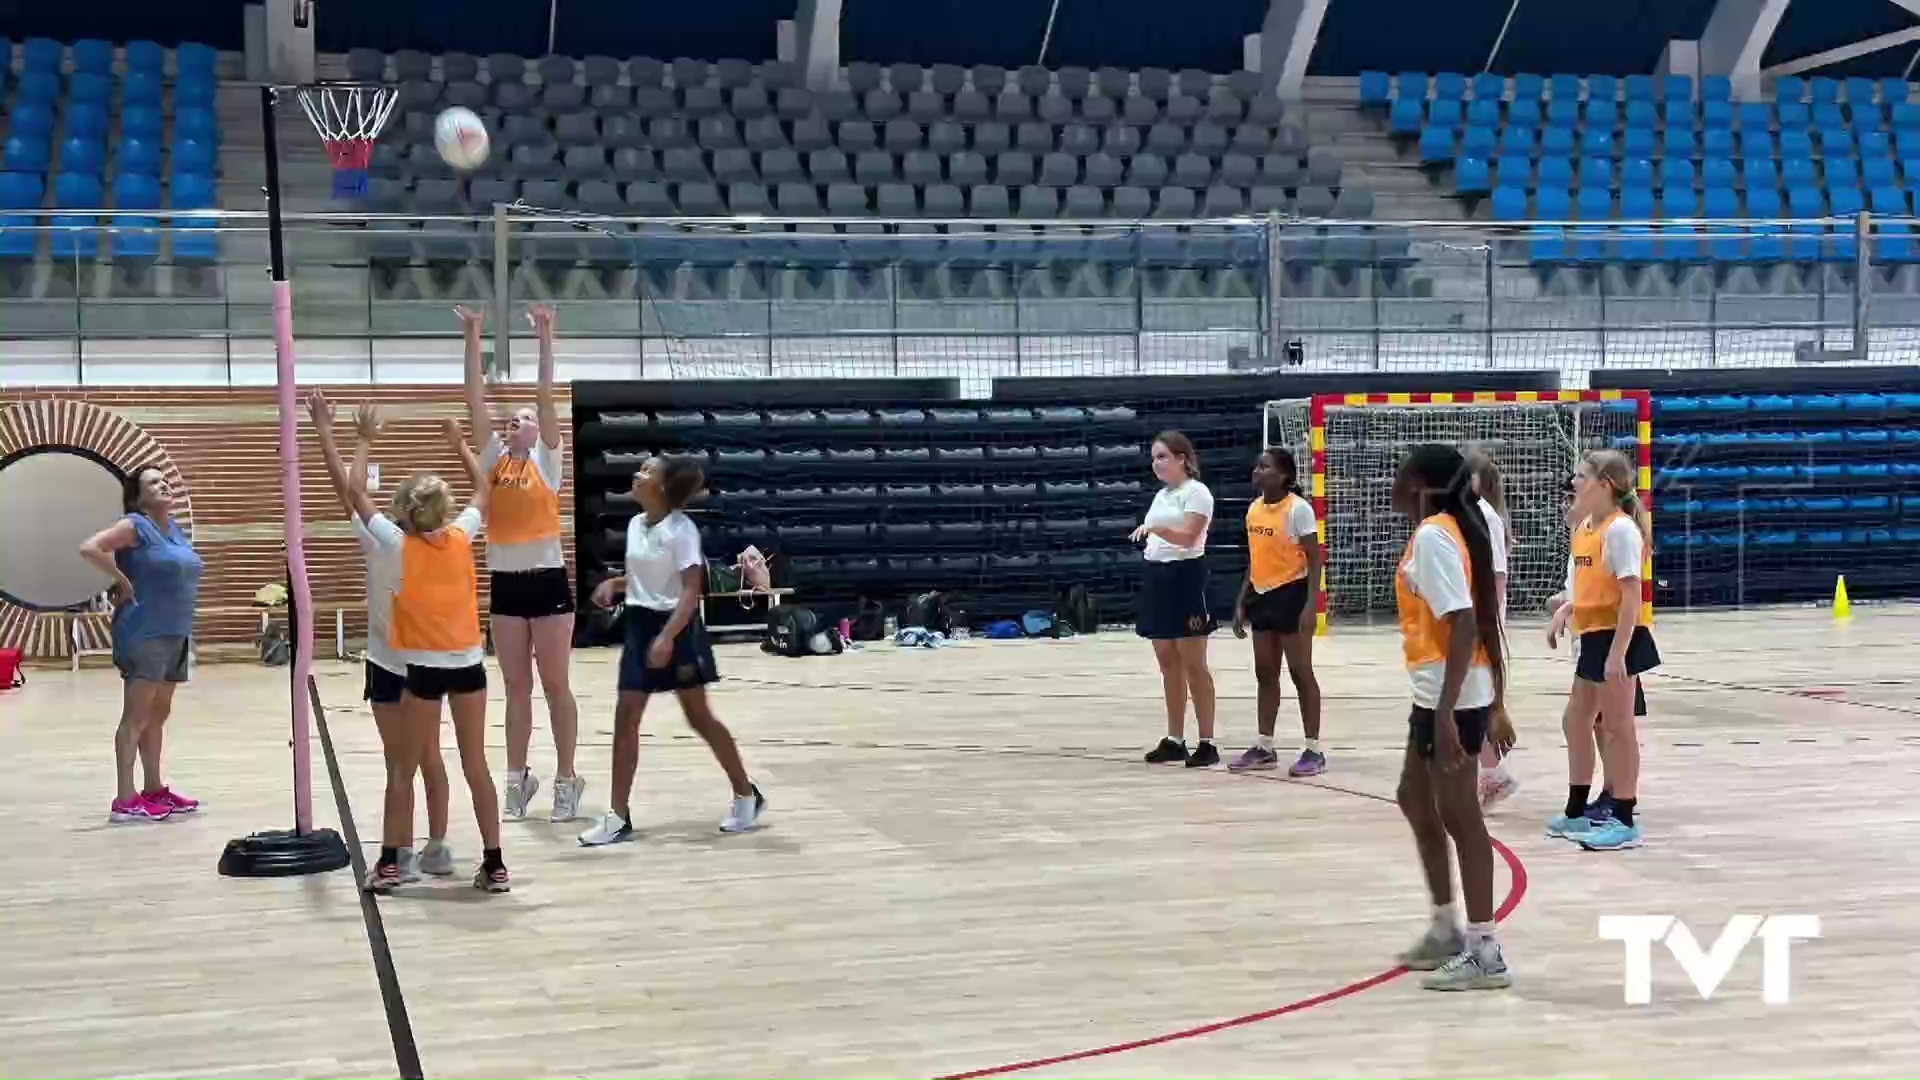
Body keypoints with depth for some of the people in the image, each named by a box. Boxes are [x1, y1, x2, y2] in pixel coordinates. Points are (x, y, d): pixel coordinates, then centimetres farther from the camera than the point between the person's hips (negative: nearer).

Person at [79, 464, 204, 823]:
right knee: (136, 716, -9)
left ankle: (153, 789, 23)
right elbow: (89, 548, -21)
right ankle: (125, 800, -10)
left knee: (158, 714, 15)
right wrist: (123, 582, -15)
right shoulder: (135, 526, -10)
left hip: (175, 635, 8)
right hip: (145, 634, -8)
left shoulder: (174, 529, 13)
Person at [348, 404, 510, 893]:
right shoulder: (461, 536, -1)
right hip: (468, 663, 3)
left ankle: (389, 864, 11)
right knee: (475, 764, 7)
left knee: (403, 768, 8)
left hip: (425, 667, -3)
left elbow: (356, 492, 1)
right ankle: (494, 864, 7)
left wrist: (364, 441, 9)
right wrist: (459, 444, 26)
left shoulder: (397, 545, -9)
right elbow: (482, 490, 19)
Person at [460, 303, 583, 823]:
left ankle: (566, 778, 9)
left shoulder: (547, 458, 0)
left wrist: (545, 338, -15)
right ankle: (517, 777, 18)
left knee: (554, 685, 2)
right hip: (505, 584, 4)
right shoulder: (494, 457, 7)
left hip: (547, 580, -4)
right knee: (515, 687, 10)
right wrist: (473, 337, -4)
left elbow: (546, 397, -9)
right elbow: (475, 400, 2)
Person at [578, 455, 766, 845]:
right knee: (626, 718, 1)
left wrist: (668, 636, -29)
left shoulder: (681, 529, -17)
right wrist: (614, 584, 2)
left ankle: (747, 796, 22)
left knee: (699, 716, 5)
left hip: (677, 628, -7)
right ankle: (618, 817, 5)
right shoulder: (636, 524, 6)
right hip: (641, 625, 7)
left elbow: (691, 590, -20)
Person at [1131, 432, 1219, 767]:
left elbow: (1188, 536, -21)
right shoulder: (1161, 495, 18)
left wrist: (1155, 528, -36)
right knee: (1168, 665, 9)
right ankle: (1174, 740, 13)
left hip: (1185, 578, -8)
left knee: (1193, 665, -6)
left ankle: (1207, 743, -3)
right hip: (1157, 577, 8)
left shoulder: (1196, 492, -8)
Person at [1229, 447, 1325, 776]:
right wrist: (1241, 603, 14)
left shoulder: (1298, 508, -13)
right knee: (1265, 672, 12)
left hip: (1290, 593, -7)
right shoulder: (1254, 509, 9)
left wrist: (1311, 605, -22)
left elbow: (1314, 559, -14)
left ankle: (1314, 750, 5)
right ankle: (1264, 747, 21)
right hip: (1262, 595, 7)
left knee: (1300, 672, -2)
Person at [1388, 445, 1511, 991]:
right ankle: (1447, 928, 30)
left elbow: (1464, 626, -24)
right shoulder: (1443, 531, 13)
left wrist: (1446, 714, -28)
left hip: (1452, 697, -10)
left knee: (1458, 814, -4)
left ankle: (1484, 953, 3)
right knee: (1414, 799, 20)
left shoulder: (1433, 537, -17)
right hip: (1440, 693, 10)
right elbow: (1468, 621, 16)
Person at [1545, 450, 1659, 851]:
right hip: (1591, 638, 9)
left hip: (1615, 639, -9)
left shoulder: (1621, 529, -16)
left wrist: (1617, 652, -23)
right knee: (1576, 721, 16)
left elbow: (1632, 595, -20)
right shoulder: (1586, 527, 10)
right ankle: (1577, 812, 27)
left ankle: (1623, 820, 7)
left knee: (1617, 727, -2)